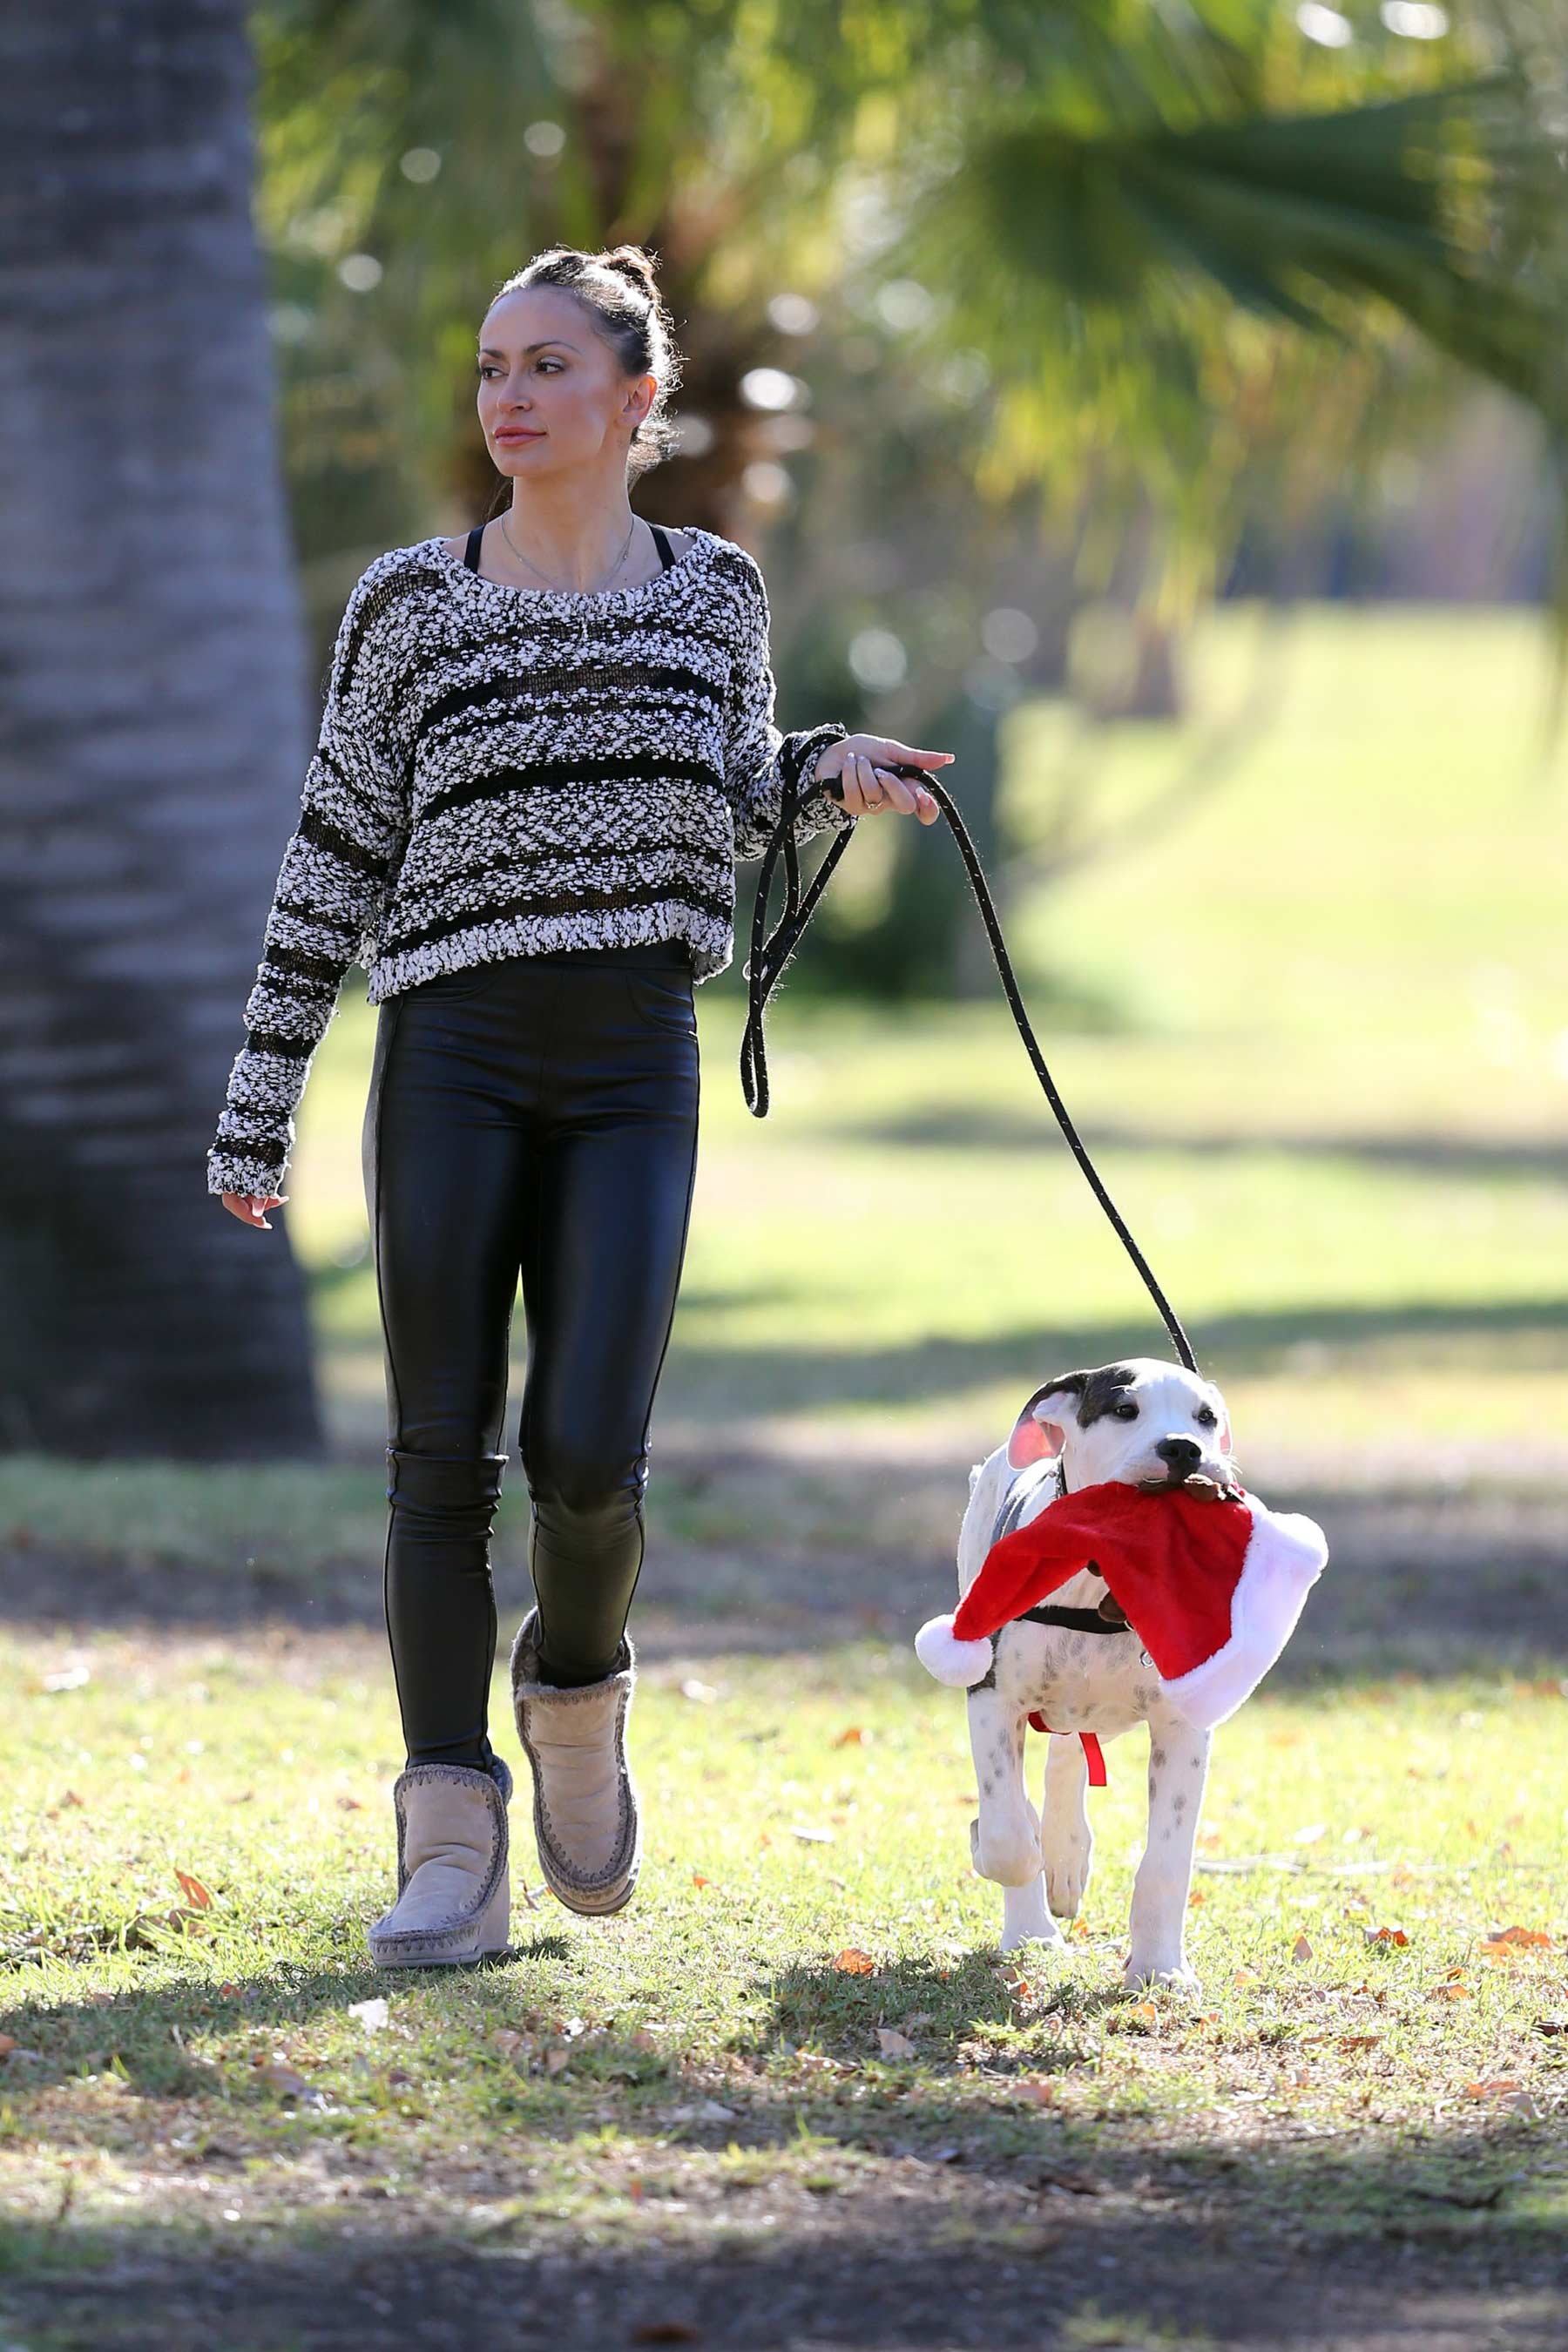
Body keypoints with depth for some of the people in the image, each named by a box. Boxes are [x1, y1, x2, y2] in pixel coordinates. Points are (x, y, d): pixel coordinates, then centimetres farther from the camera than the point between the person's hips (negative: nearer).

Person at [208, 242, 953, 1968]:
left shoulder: (714, 594, 9)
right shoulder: (411, 606, 3)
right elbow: (333, 865, 6)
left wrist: (824, 775, 0)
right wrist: (256, 1105, 4)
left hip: (636, 1065, 1)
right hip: (453, 1060, -1)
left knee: (586, 1453, -11)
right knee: (442, 1455, -3)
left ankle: (577, 1695, 21)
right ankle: (452, 1848, 3)